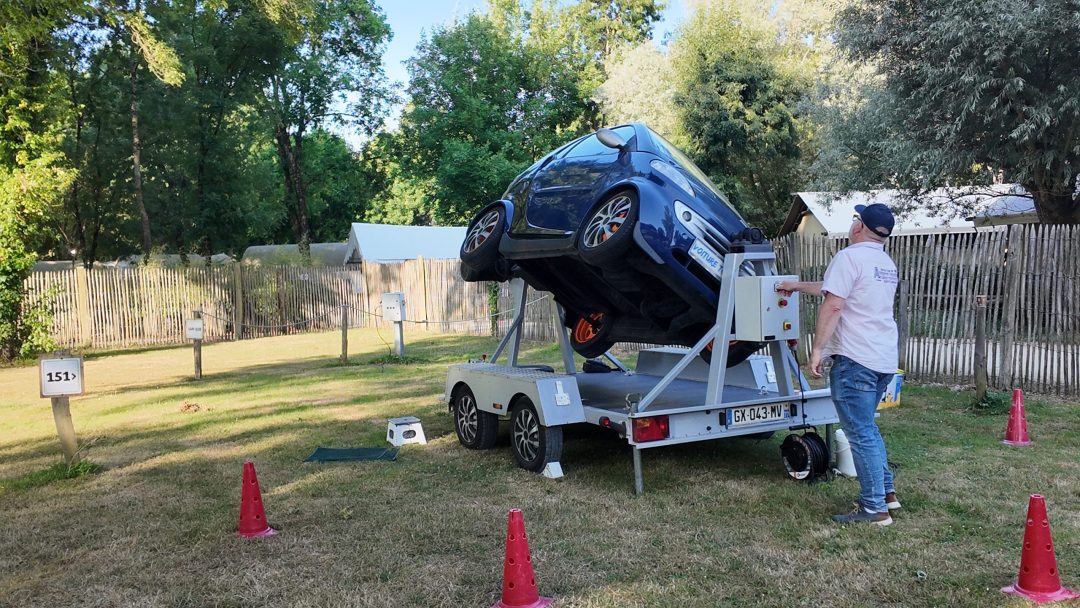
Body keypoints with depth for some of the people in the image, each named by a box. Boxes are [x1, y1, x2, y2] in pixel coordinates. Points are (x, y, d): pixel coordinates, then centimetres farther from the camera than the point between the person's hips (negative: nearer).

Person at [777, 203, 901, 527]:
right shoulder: (887, 264, 19)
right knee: (867, 427, 22)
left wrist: (817, 349, -16)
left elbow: (832, 305, -19)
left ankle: (874, 509, 2)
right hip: (885, 359, 9)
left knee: (861, 434, -3)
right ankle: (886, 492, 26)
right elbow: (832, 288, 30)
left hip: (855, 359, -9)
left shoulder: (850, 257, -10)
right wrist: (796, 285, 39)